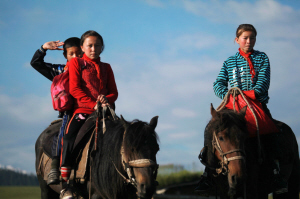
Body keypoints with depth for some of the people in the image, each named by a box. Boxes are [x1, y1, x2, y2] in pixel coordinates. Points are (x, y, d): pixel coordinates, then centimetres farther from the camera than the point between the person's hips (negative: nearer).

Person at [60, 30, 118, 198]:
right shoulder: (76, 63, 11)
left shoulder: (106, 67, 23)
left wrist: (107, 100, -8)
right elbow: (74, 88, -1)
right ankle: (65, 182, -18)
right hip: (83, 110, -4)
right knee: (70, 137, -25)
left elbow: (114, 92, 17)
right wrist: (94, 104, -13)